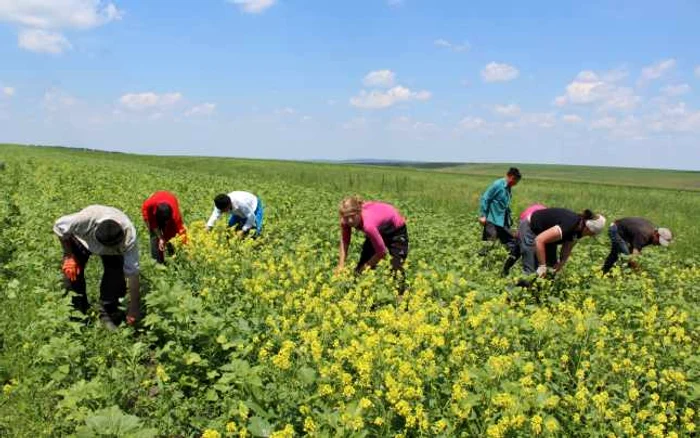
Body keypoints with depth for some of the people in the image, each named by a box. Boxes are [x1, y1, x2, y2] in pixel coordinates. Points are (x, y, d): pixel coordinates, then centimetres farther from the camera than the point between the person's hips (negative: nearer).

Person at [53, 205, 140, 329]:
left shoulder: (129, 236, -41)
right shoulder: (86, 218, -45)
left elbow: (132, 272, -34)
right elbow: (59, 227, -23)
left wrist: (134, 306, -31)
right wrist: (69, 256, -23)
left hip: (114, 243, 0)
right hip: (81, 240, 0)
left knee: (116, 274, -20)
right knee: (71, 272, -13)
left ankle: (108, 315, -3)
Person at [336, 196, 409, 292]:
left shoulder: (368, 224, -44)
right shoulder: (346, 221, -27)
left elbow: (381, 252, -32)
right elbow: (344, 242, -13)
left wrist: (365, 267, -22)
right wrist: (341, 266, -22)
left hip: (396, 229, -6)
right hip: (379, 230, 6)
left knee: (396, 267, -10)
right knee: (362, 263, 3)